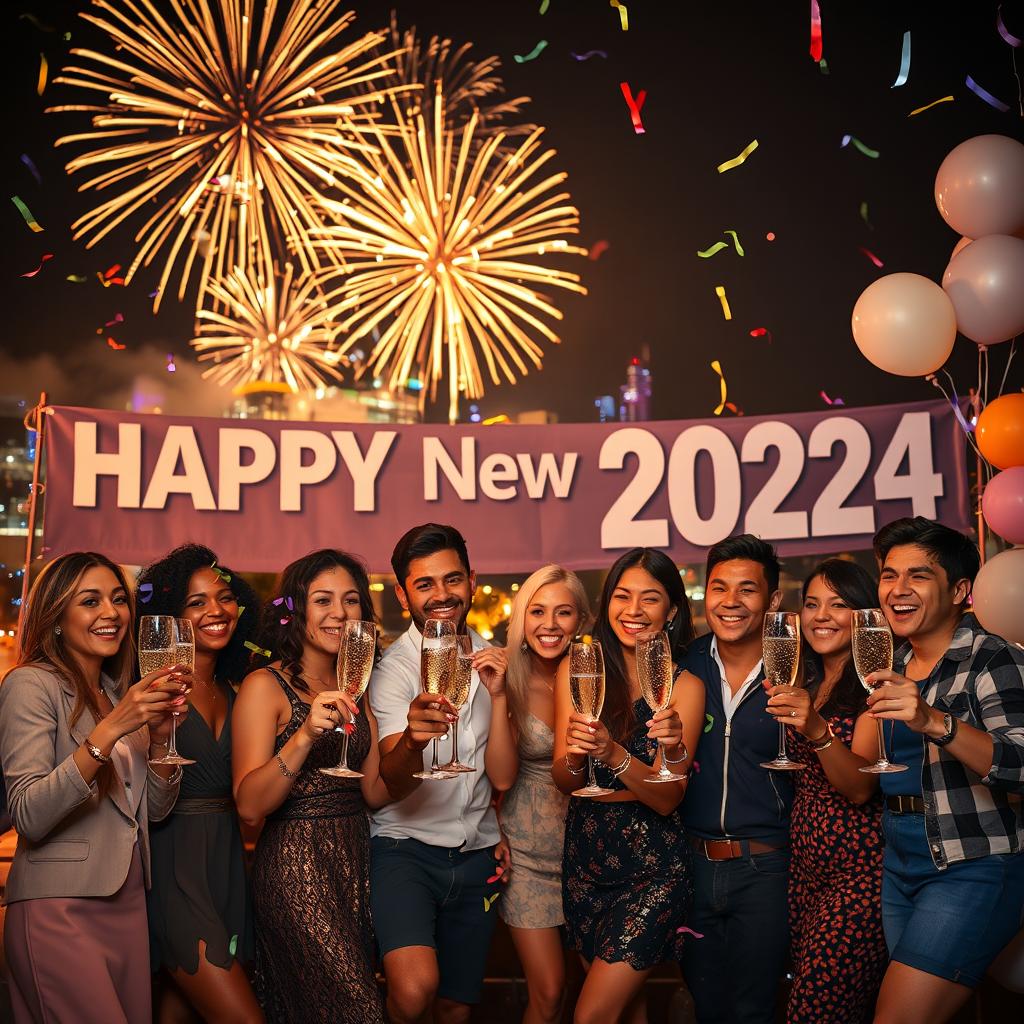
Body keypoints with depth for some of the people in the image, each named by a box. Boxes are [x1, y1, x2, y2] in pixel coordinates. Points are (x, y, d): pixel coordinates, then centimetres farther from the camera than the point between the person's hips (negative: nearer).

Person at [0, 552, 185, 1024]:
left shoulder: (119, 692, 13)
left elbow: (154, 808, 12)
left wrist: (161, 731, -5)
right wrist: (109, 730, -27)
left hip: (127, 903, 7)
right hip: (60, 910, -7)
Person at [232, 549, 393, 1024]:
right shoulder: (266, 685, -8)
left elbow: (375, 791, 7)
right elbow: (249, 805, -17)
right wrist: (305, 735, -29)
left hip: (355, 860, 6)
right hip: (295, 866, -6)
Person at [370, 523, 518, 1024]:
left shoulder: (489, 661, 4)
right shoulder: (393, 666, -11)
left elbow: (503, 778, -4)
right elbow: (392, 784, -24)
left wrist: (498, 695, -18)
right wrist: (412, 739, -46)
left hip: (474, 852, 5)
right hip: (405, 847, -5)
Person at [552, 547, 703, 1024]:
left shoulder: (684, 686, -8)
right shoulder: (577, 669, -1)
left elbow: (667, 799, -12)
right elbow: (563, 781, -4)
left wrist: (612, 754, -29)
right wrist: (574, 755, -27)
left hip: (653, 865, -3)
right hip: (585, 857, 3)